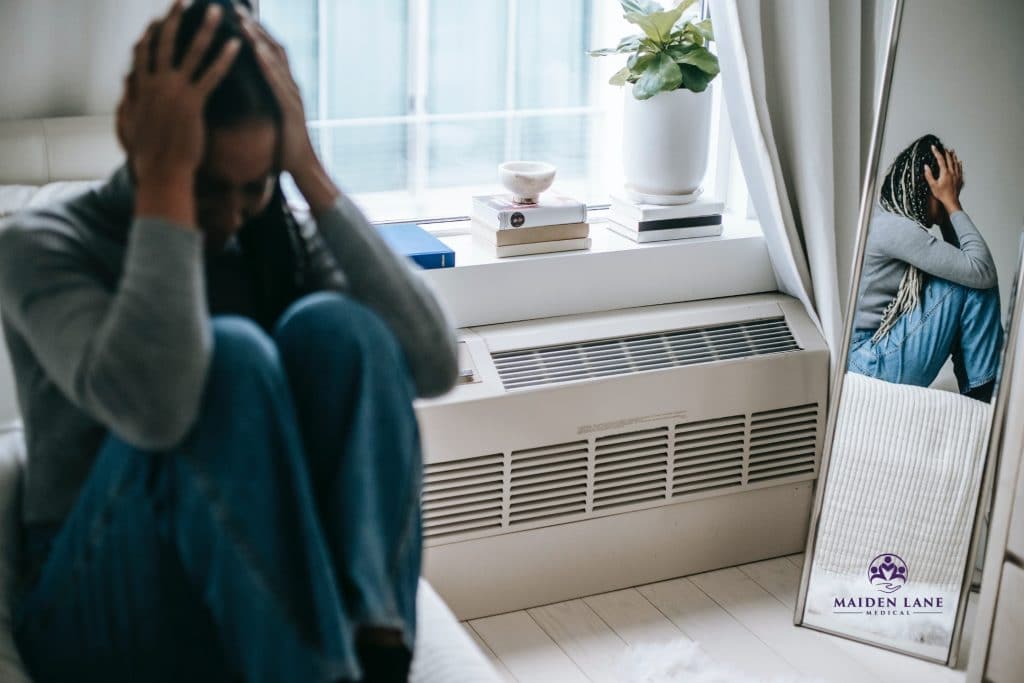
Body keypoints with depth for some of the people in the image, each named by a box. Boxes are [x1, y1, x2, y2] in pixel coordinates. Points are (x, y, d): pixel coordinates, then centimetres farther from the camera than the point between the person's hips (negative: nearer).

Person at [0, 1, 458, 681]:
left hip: (277, 597, 4)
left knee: (332, 327, -23)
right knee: (231, 355, -31)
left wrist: (310, 172, -16)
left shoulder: (279, 236, 3)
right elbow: (151, 405, -32)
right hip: (111, 609, -3)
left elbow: (434, 365, -14)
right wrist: (165, 180, -26)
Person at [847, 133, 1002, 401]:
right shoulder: (896, 227, -19)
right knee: (974, 281, -12)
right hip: (874, 366, -10)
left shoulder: (890, 219, 11)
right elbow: (982, 271, -19)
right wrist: (952, 203, -11)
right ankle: (983, 395, -1)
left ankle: (975, 395, 13)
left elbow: (956, 260, 17)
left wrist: (950, 205, 7)